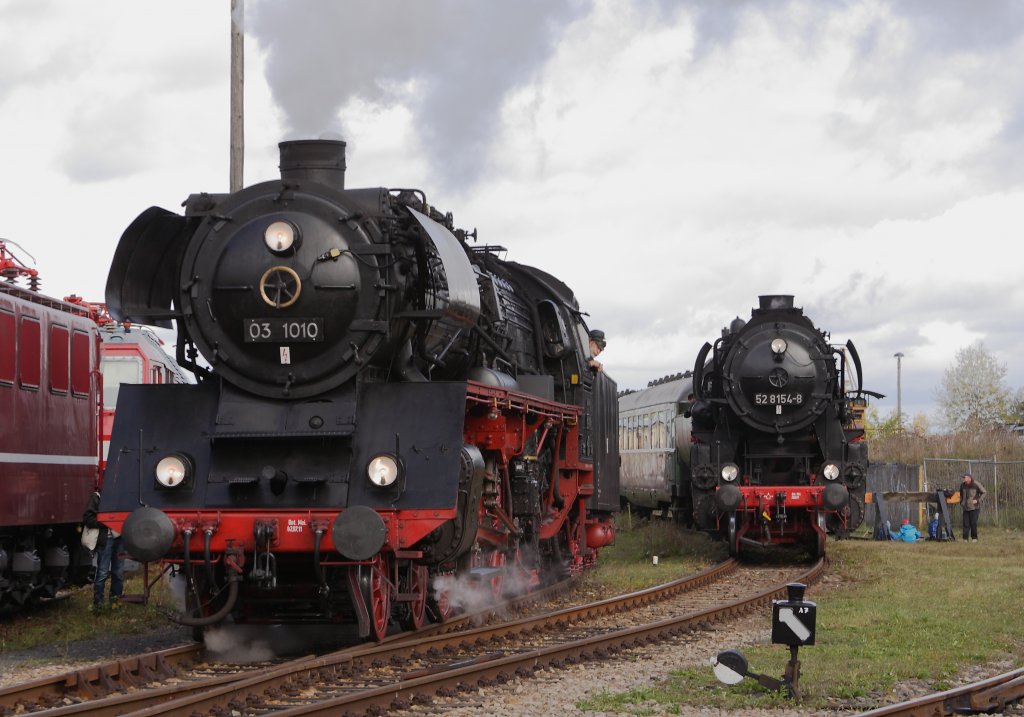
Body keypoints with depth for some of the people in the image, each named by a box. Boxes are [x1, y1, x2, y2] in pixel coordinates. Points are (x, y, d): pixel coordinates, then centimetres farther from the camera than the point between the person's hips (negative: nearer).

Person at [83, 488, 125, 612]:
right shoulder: (96, 497, -2)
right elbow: (88, 519, -8)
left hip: (119, 538, 5)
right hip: (105, 538, -5)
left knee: (118, 572, 8)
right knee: (102, 572, -6)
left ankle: (115, 600, 20)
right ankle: (98, 603, 1)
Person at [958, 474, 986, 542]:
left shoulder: (976, 484, -8)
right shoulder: (963, 485, 8)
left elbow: (983, 492, -1)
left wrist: (977, 500, -11)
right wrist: (961, 502, 13)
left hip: (974, 507, -4)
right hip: (965, 507, 4)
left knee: (973, 523, -5)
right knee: (966, 523, -1)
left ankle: (974, 538, 6)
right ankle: (965, 538, 0)